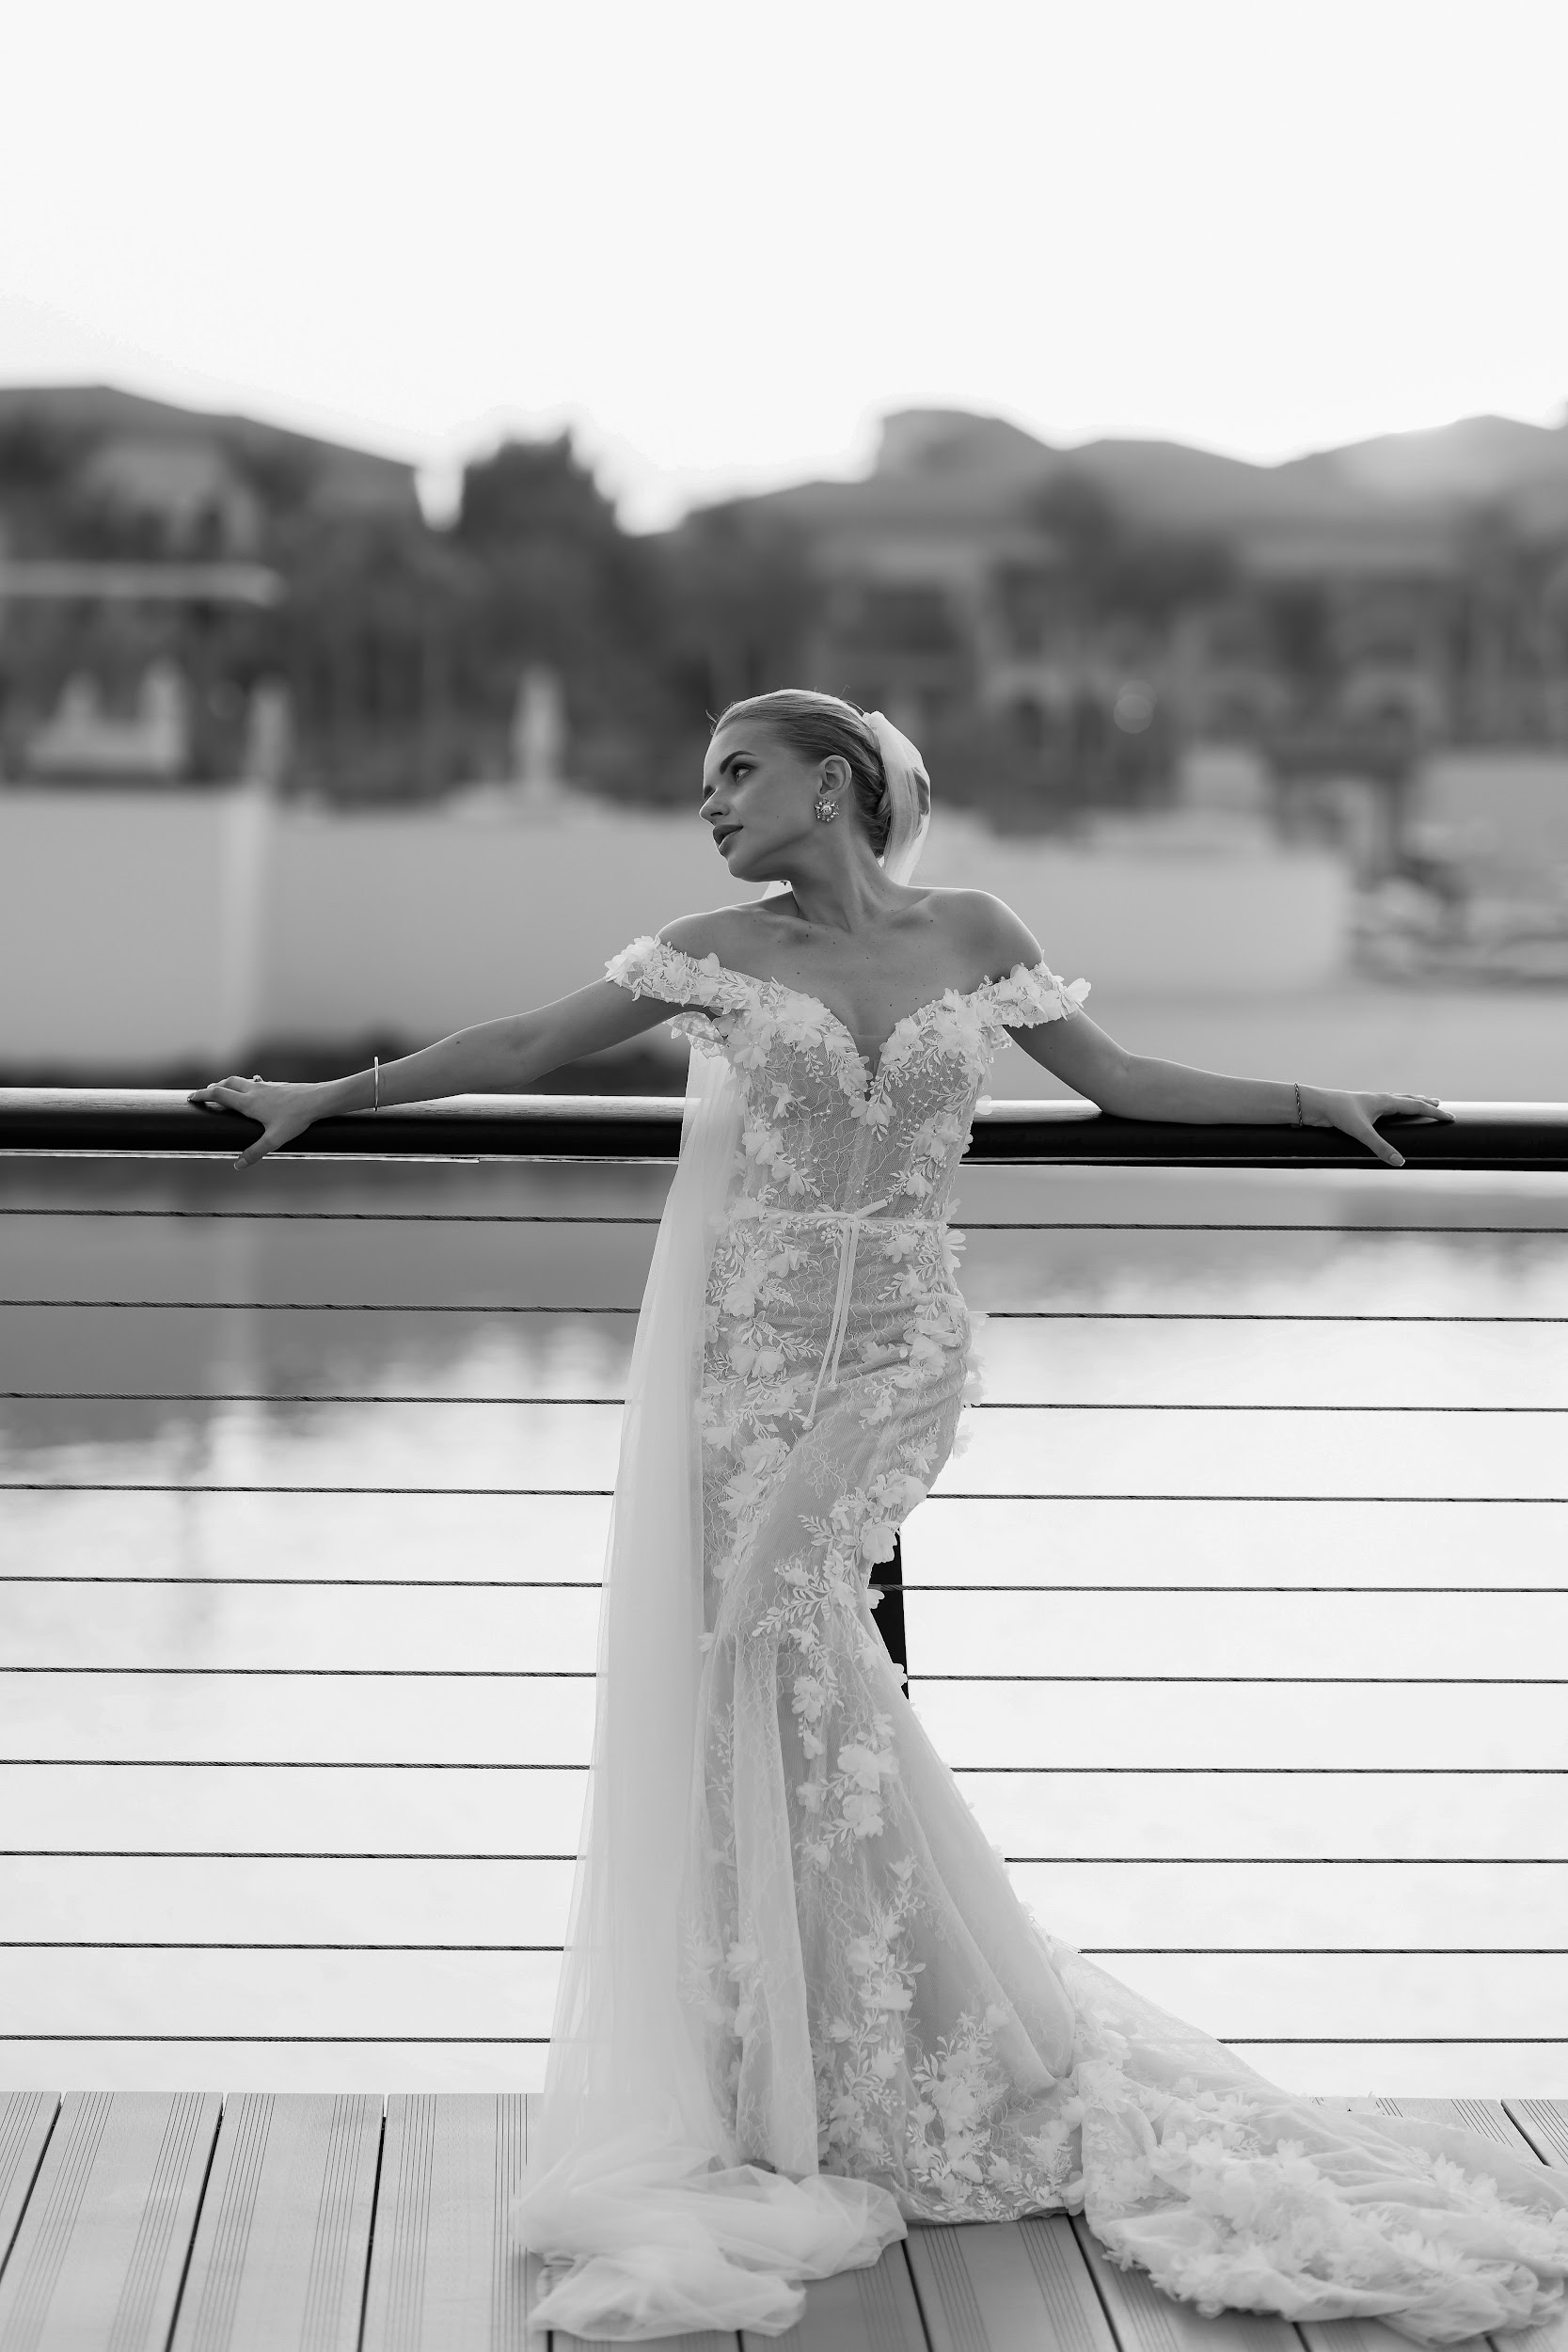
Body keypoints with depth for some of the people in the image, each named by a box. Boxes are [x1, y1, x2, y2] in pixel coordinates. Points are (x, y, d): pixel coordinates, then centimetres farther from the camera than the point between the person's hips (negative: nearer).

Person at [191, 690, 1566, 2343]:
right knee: (762, 1666, -4)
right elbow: (523, 1048, 5)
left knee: (783, 1615, -12)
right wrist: (323, 1095, 1)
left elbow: (1116, 1081, 12)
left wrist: (1318, 1103, 10)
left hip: (897, 1352, -1)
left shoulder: (969, 937, 5)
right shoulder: (720, 953, 4)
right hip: (747, 1338, 1)